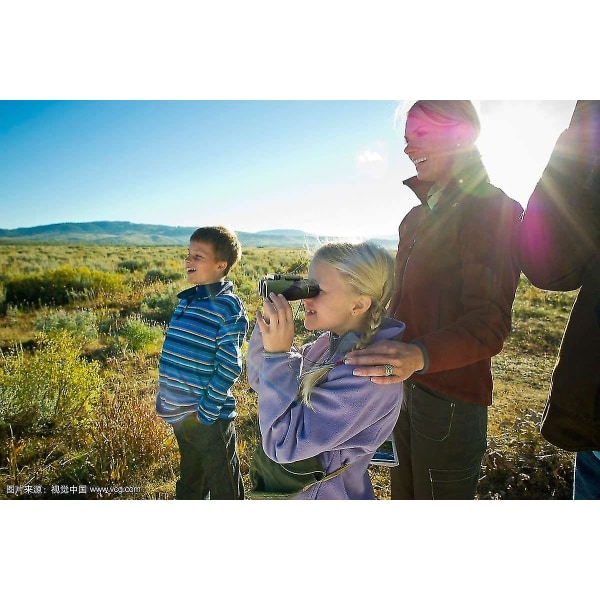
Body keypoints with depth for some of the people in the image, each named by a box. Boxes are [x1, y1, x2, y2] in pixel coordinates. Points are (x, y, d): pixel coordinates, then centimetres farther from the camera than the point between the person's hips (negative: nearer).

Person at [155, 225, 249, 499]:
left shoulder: (229, 307, -18)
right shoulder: (186, 300, 5)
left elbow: (229, 366, -20)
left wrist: (206, 412, -18)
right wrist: (164, 398, 12)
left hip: (210, 416, -7)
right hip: (179, 413, 7)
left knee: (224, 490, 13)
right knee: (189, 483, 29)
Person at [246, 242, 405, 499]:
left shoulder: (370, 372, -32)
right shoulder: (334, 340, -8)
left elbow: (282, 444, -31)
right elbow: (260, 380, -1)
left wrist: (277, 353, -33)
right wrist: (269, 322, -16)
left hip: (327, 494, -7)